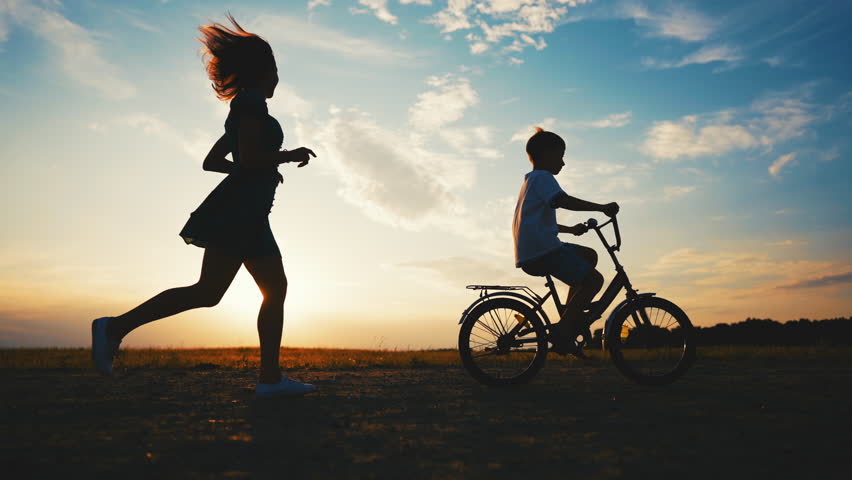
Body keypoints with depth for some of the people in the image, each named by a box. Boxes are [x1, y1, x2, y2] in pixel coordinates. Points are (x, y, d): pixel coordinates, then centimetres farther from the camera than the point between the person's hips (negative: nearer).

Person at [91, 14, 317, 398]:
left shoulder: (243, 109, 24)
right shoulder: (251, 101, -5)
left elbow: (210, 161, 26)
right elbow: (249, 157, -17)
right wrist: (289, 156, -3)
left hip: (249, 214, 10)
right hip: (239, 208, -10)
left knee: (276, 289, 2)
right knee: (208, 292, -13)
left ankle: (270, 378, 0)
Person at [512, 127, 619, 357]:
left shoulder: (531, 180, 29)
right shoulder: (542, 177, -4)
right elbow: (564, 201, -22)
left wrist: (571, 229, 40)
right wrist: (603, 207, -17)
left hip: (531, 252, 10)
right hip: (541, 251, -10)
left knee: (589, 255, 22)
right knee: (594, 279, -9)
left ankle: (570, 315, 16)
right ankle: (562, 331, -9)